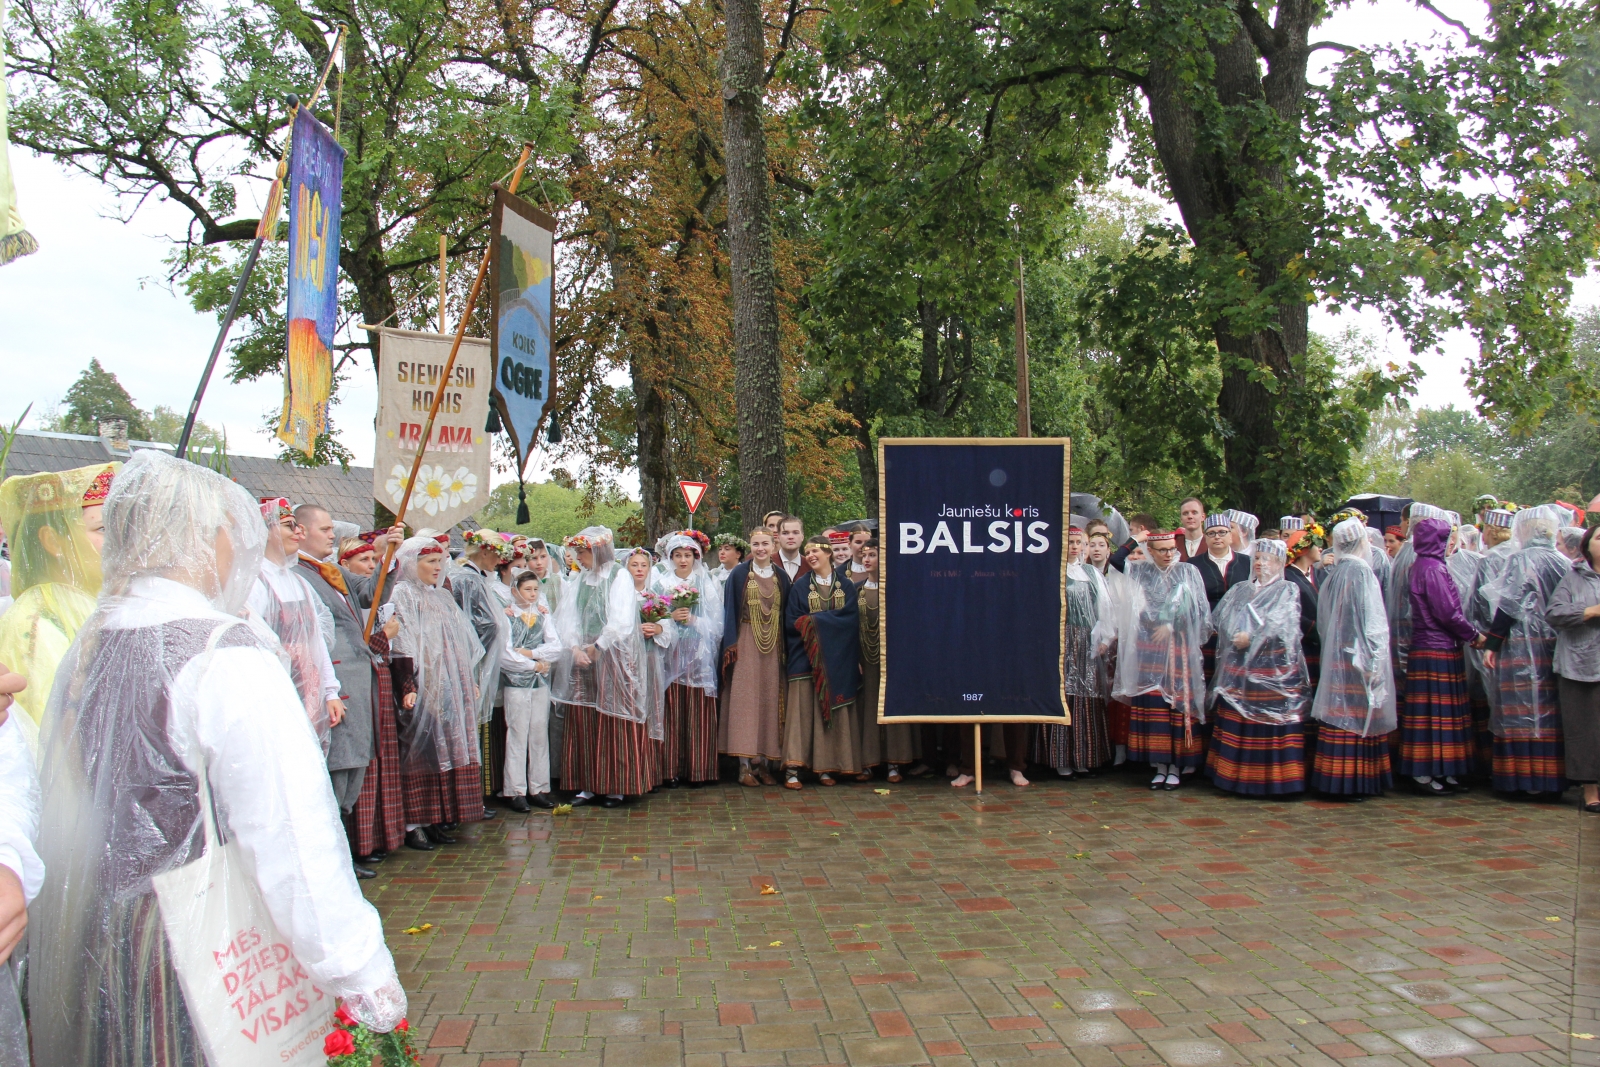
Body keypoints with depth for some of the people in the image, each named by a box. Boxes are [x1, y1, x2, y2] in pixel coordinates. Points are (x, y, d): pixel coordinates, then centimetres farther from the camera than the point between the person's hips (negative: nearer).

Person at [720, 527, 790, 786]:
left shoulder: (781, 577, 10)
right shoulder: (739, 574, 1)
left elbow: (787, 614, 12)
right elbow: (729, 611, -1)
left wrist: (787, 648, 4)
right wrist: (731, 646, -10)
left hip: (773, 646, 3)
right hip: (746, 645, -3)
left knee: (769, 699, 3)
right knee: (745, 699, -6)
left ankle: (762, 762, 9)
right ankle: (745, 766, -4)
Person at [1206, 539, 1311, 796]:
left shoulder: (1288, 590, 5)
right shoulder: (1239, 590, 19)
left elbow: (1284, 625, -10)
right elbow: (1217, 619, 12)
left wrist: (1253, 638, -16)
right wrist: (1234, 637, -4)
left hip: (1274, 671, -5)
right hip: (1239, 671, 5)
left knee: (1272, 726, -6)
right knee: (1237, 725, 4)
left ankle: (1273, 779, -1)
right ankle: (1238, 776, 11)